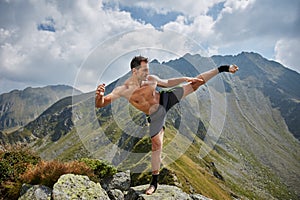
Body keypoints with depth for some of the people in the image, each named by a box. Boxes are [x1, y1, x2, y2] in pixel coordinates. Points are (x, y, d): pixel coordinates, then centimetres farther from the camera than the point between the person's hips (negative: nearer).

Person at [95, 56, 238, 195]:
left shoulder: (151, 79, -14)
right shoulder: (123, 89, -23)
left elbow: (168, 83, 5)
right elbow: (100, 104, -26)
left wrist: (185, 79, -5)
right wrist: (99, 95, -49)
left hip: (166, 99, 2)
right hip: (155, 116, -2)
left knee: (195, 83, -2)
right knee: (156, 145, 2)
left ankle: (222, 68, 15)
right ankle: (154, 181, 20)